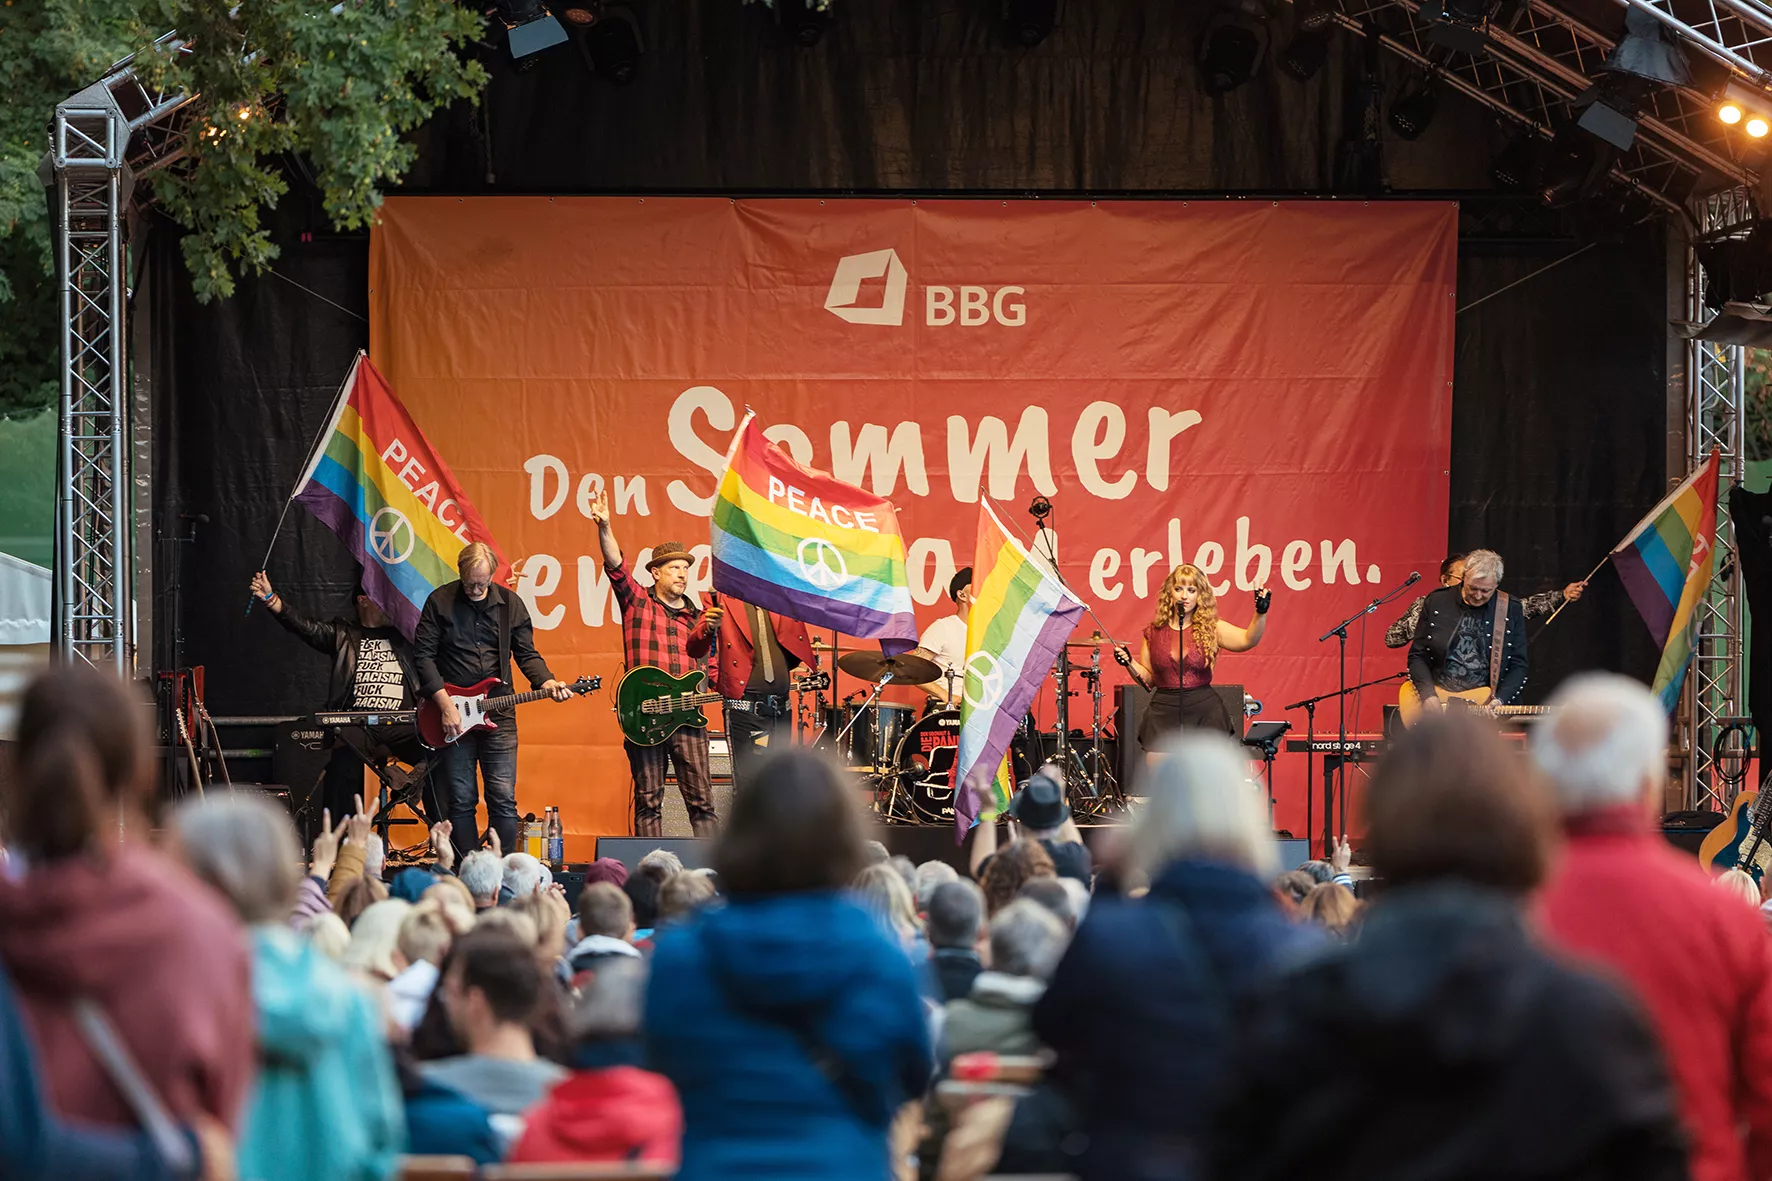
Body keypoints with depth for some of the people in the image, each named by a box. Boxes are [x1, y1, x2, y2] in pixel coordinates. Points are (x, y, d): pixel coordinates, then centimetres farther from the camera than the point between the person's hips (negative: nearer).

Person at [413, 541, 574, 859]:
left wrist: (545, 682, -12)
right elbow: (423, 654, -2)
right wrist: (445, 704, -11)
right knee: (461, 802, 2)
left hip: (498, 714, 1)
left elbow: (526, 653, 8)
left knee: (504, 800, -4)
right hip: (452, 714, -1)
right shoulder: (440, 601, -1)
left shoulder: (510, 603, 6)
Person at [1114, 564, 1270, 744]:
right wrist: (1129, 663, -6)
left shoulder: (1212, 629, 0)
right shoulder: (1154, 632, 6)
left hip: (1204, 711, -1)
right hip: (1163, 712, 1)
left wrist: (1261, 613, -32)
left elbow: (1248, 640, -16)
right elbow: (1148, 679, 12)